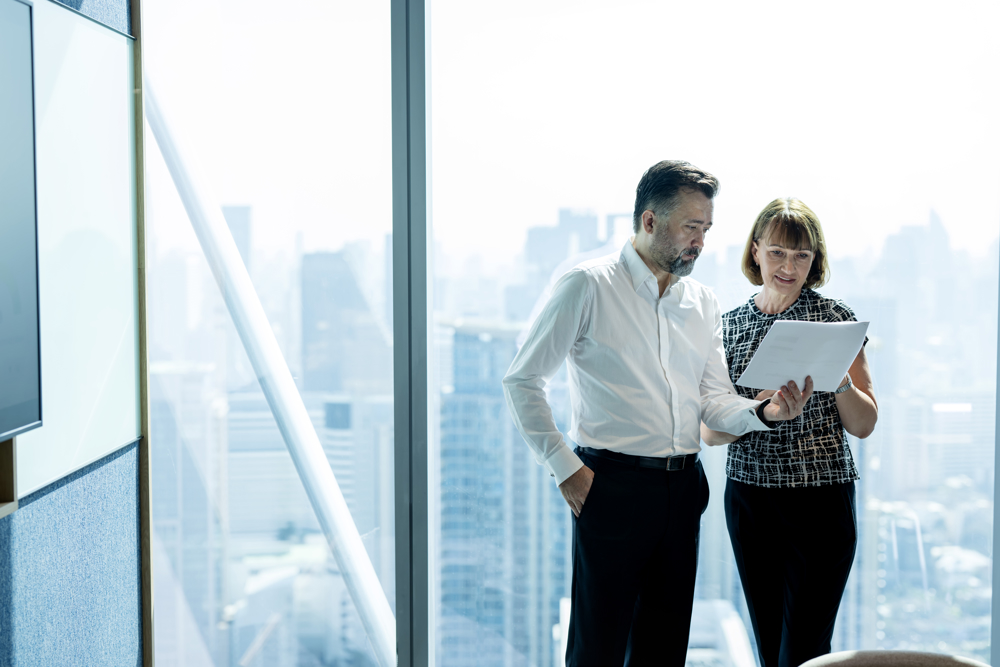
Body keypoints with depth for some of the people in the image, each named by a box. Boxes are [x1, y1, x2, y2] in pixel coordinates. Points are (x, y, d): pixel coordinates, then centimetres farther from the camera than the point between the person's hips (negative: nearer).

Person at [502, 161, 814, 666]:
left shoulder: (703, 303, 13)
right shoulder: (588, 286, -5)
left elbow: (714, 400, 11)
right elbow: (522, 380, -5)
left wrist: (764, 412, -10)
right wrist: (564, 467, -10)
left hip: (683, 486, 6)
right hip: (613, 485, -6)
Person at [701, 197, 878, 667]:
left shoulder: (836, 318, 0)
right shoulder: (730, 326, 6)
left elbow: (863, 425, 1)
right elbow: (709, 431, 3)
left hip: (822, 500, -3)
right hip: (749, 499, 3)